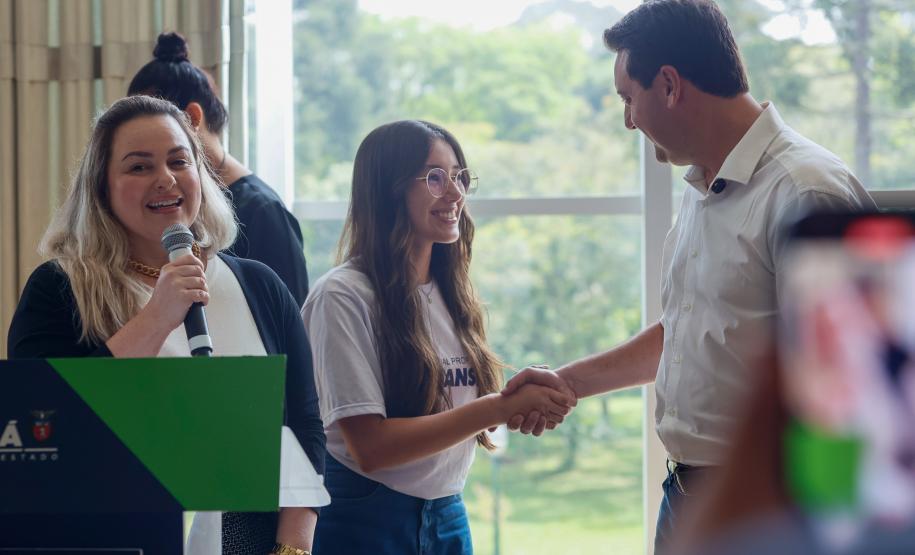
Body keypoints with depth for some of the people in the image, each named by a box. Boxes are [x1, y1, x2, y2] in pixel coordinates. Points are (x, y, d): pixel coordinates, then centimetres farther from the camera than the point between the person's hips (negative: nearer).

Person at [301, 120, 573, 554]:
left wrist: (525, 398, -6)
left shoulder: (452, 295, 8)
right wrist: (500, 407, -22)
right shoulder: (344, 296, -12)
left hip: (449, 517, 6)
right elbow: (370, 447, -20)